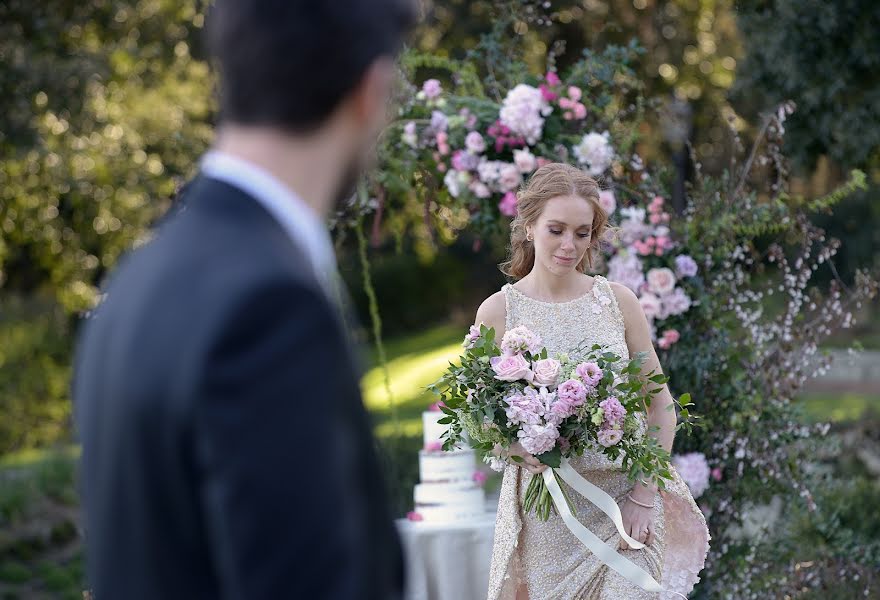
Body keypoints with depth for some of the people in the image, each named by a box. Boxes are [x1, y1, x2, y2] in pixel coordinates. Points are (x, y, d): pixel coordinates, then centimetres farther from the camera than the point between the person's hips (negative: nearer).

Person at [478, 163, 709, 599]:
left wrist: (645, 495, -6)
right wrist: (523, 448, -18)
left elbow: (661, 404, 3)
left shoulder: (617, 301, 1)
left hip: (624, 499, 0)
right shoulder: (498, 311, -2)